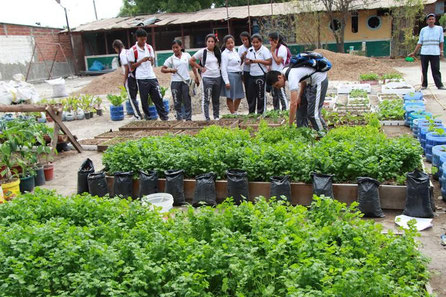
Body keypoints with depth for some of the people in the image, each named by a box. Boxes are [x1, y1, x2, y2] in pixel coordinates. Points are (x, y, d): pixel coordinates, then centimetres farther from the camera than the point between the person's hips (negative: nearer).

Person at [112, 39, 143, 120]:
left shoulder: (122, 54, -11)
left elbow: (126, 68, -16)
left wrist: (124, 80, -10)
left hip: (129, 77, -8)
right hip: (135, 76, 8)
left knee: (132, 97, -1)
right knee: (134, 96, 16)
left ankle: (138, 115, 0)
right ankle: (136, 113, 20)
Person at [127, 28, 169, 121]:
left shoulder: (149, 47, 10)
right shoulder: (132, 50, -4)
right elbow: (131, 66, -3)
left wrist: (151, 60, -6)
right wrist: (142, 61, -15)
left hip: (151, 76, 4)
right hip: (141, 78, -4)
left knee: (158, 97, 2)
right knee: (144, 99, 3)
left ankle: (164, 116, 9)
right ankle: (147, 116, 15)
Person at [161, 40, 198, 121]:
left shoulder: (187, 55, 4)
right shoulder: (170, 59, 2)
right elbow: (162, 69, 3)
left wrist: (196, 76, 6)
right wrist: (170, 70, -15)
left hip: (186, 81, 0)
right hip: (175, 82, 1)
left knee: (187, 100, 1)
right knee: (177, 102, 6)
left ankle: (188, 118, 9)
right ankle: (179, 118, 17)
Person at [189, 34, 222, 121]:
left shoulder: (218, 52, 8)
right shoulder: (202, 52, -5)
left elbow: (221, 62, 24)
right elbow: (191, 61, -1)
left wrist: (219, 68, 6)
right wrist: (200, 68, -3)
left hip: (217, 77, 5)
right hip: (207, 78, -4)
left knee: (216, 99, 12)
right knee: (206, 99, -6)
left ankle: (216, 117, 22)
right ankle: (207, 118, -3)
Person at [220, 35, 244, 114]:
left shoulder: (235, 51, 14)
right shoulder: (224, 54, -9)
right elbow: (223, 68, -14)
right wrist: (226, 81, -19)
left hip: (238, 75, 8)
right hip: (230, 75, -8)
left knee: (239, 96, 12)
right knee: (230, 97, -1)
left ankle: (235, 112, 26)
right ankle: (233, 114, 8)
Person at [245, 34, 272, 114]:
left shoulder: (265, 50, -7)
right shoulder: (250, 50, 10)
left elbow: (269, 62, -12)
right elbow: (246, 61, 10)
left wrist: (259, 61, -21)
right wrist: (249, 61, -13)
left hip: (261, 75, -6)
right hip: (252, 75, 6)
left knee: (261, 95, 0)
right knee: (250, 95, 9)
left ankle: (260, 113, 11)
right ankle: (251, 113, 22)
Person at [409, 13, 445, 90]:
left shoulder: (439, 28, 8)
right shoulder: (423, 30, 7)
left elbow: (441, 41, 8)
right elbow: (420, 42, 8)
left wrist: (441, 51, 0)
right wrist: (414, 52, 4)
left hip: (435, 53, -1)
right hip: (424, 53, 1)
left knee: (436, 70, -4)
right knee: (424, 70, 4)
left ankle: (439, 85, -4)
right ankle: (424, 85, 10)